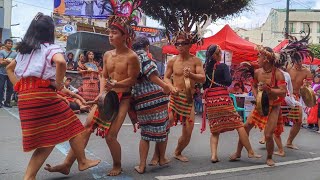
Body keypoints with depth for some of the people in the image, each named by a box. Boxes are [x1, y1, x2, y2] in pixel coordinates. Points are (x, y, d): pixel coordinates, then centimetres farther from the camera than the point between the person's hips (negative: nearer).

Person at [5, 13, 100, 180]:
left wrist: (19, 86, 19)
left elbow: (9, 68, 30)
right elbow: (61, 62, -25)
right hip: (42, 94, -7)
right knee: (72, 126, 11)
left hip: (24, 97, 7)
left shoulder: (23, 49, 20)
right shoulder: (50, 48, -3)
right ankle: (82, 161, 24)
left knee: (48, 138, 13)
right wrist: (58, 83, -12)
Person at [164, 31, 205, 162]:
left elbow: (203, 79, -9)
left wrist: (191, 75, -29)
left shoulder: (196, 61, -1)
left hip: (189, 99, 1)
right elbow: (166, 77, 7)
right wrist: (171, 87, -13)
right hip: (174, 97, -1)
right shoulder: (173, 61, 0)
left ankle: (178, 152, 31)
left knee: (188, 132, 5)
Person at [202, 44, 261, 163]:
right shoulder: (223, 66, -3)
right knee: (239, 125, 4)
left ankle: (214, 155, -2)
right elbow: (228, 81, -13)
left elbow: (203, 85, 11)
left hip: (209, 101, 5)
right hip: (223, 99, -5)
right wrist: (222, 83, 7)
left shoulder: (205, 68, 10)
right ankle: (250, 152, 7)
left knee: (214, 130, 12)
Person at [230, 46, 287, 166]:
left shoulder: (277, 74, -19)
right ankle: (238, 153, 22)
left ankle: (269, 158, 18)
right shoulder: (257, 72, -2)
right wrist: (256, 96, -3)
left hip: (273, 108, -5)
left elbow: (283, 92, -24)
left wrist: (268, 89, -29)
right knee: (245, 127, 4)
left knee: (268, 135, -10)